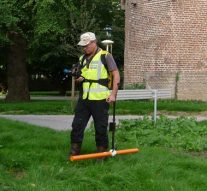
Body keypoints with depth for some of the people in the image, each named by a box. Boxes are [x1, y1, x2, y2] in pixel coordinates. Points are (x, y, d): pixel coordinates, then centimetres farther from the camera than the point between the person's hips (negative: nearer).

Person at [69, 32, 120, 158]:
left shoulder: (105, 56, -5)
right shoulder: (82, 59, 14)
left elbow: (116, 75, -7)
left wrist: (113, 94, -13)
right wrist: (78, 79, -1)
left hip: (100, 100, -6)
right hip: (84, 99, 6)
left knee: (101, 129, 3)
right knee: (77, 126, 4)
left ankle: (102, 153, 16)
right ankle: (74, 152, 14)